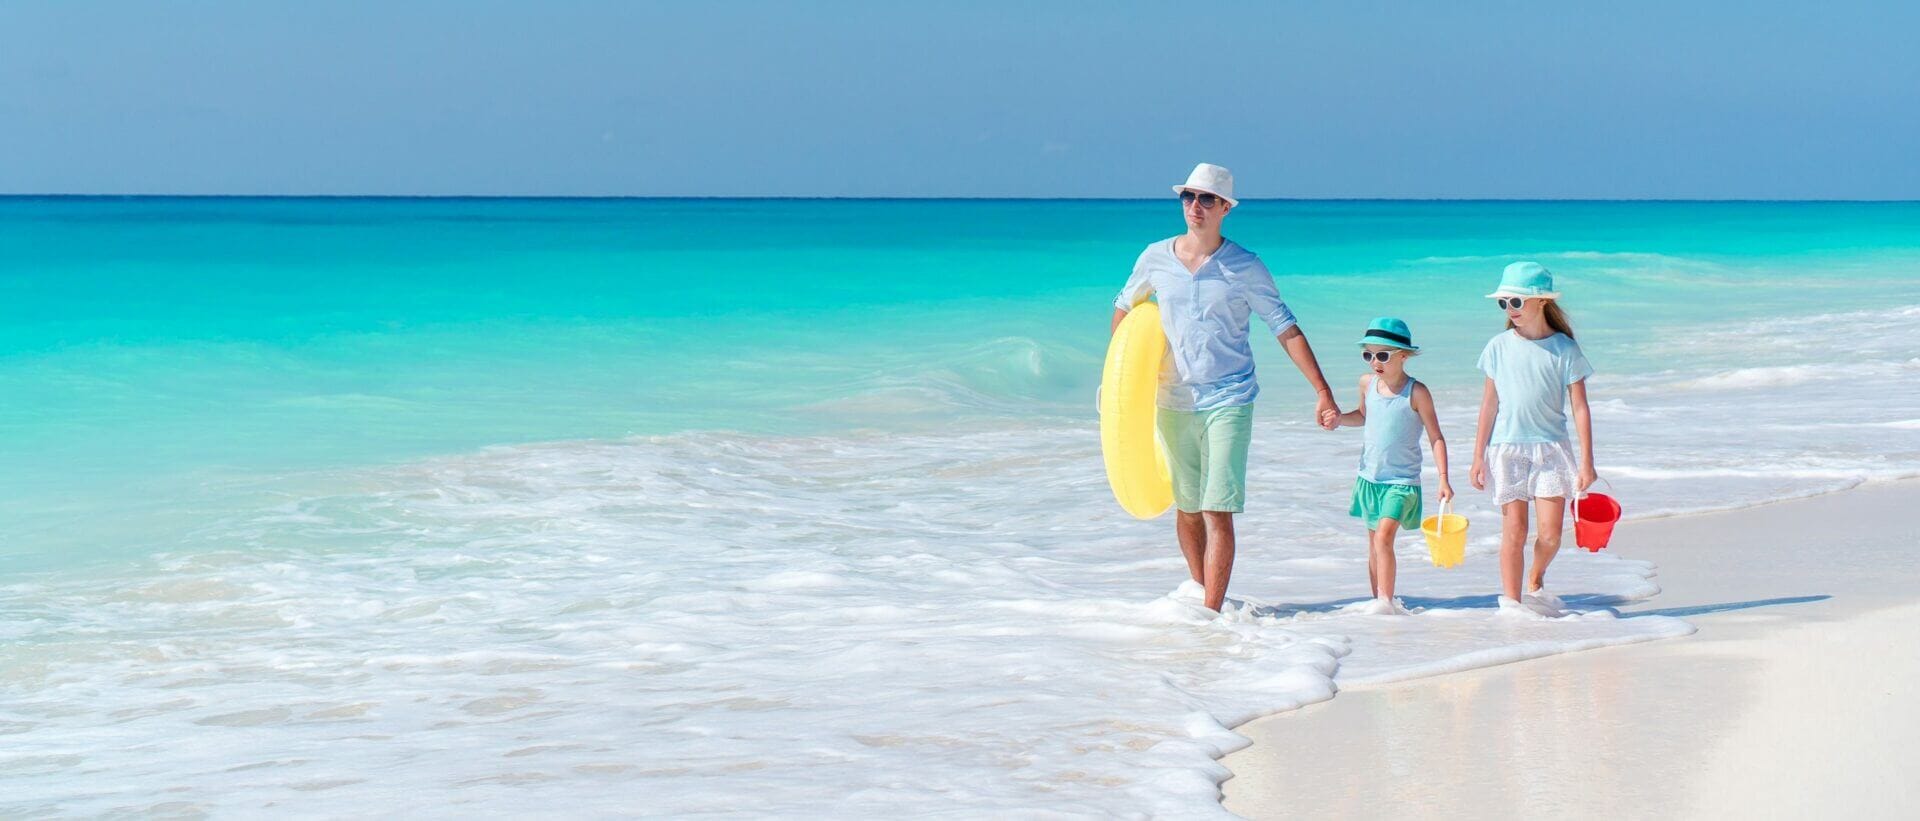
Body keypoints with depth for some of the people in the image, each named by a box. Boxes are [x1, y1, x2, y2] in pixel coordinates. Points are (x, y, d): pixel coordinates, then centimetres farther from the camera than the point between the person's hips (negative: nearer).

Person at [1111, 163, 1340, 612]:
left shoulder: (1245, 268, -4)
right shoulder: (1156, 258, 3)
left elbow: (1287, 330, -2)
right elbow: (1123, 307, 20)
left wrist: (1323, 393, -6)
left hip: (1228, 398, -3)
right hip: (1173, 401, 3)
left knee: (1218, 511, -12)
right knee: (1187, 508, 10)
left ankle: (1212, 612, -12)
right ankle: (1203, 597, 24)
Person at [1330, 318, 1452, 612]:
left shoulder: (1416, 392, -12)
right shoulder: (1367, 383, 3)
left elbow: (1436, 437, -8)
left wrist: (1443, 479, -13)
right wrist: (1338, 419, 4)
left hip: (1402, 480, -6)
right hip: (1370, 477, 6)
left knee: (1384, 536, -20)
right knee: (1373, 542, 11)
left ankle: (1386, 600, -17)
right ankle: (1378, 600, 20)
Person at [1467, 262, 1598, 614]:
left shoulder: (1564, 349, -2)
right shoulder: (1499, 347, 2)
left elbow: (1580, 407, -1)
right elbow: (1490, 404, 8)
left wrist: (1586, 462, -4)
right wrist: (1478, 457, 6)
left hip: (1550, 448, -1)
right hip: (1507, 449, 1)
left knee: (1550, 533, -4)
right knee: (1514, 530, -3)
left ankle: (1535, 583, 23)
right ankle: (1511, 599, 7)